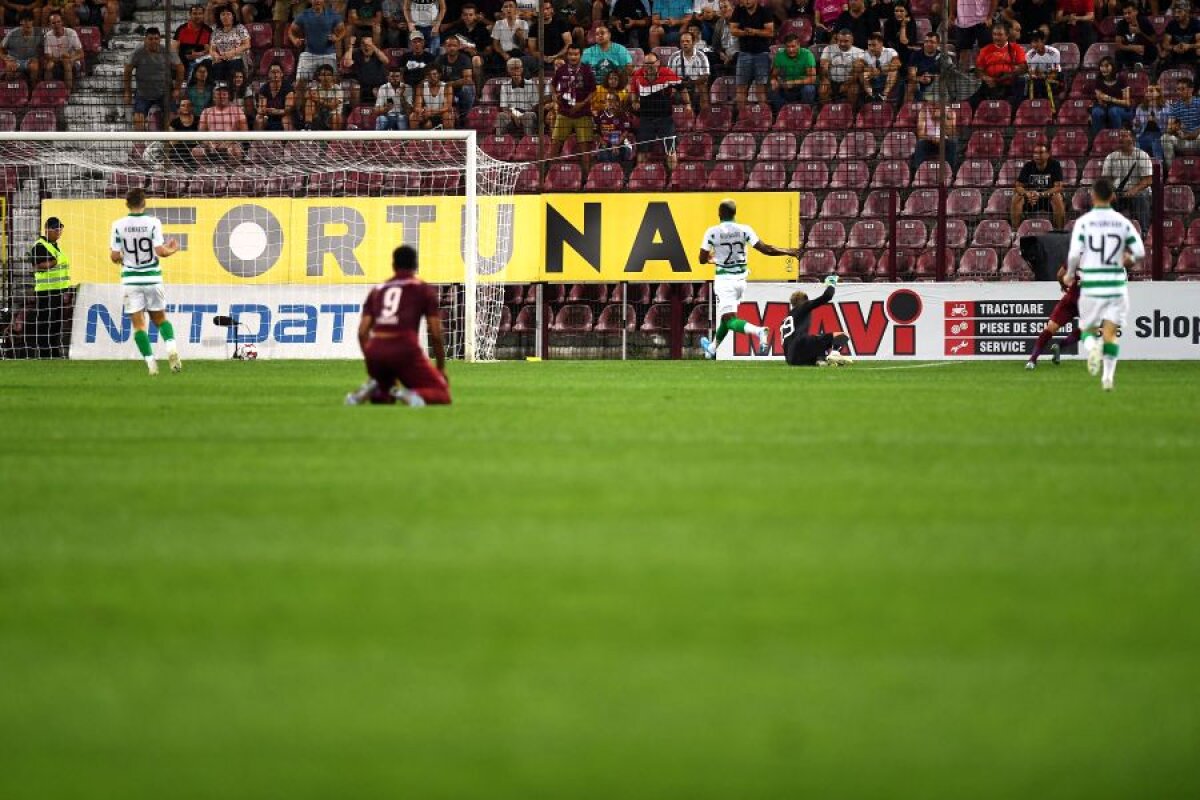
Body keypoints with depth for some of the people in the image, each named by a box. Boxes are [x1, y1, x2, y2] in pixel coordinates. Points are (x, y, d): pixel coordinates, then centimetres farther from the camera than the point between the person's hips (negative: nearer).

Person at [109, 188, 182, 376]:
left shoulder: (118, 225, -4)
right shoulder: (153, 223, -7)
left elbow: (114, 256, -3)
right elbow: (160, 251, -12)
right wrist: (172, 250, 9)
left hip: (130, 279, 0)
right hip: (152, 277, 0)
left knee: (138, 323, 2)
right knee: (160, 317, 16)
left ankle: (150, 361, -8)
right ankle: (171, 347, -8)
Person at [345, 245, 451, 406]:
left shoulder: (377, 290, 23)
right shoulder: (424, 289, 13)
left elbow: (362, 332, 14)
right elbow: (436, 334, 6)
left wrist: (371, 364, 23)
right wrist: (441, 368, 15)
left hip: (375, 351, 4)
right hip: (406, 349, -4)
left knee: (382, 399, 30)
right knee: (442, 396, 5)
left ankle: (372, 391, -6)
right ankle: (411, 395, -27)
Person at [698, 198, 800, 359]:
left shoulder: (712, 232, -9)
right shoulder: (744, 230, -4)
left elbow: (703, 259, -2)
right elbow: (765, 249, -9)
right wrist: (789, 252, 2)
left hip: (724, 280, -5)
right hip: (740, 279, 5)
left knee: (730, 319, -9)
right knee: (727, 316, 23)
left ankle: (758, 331, -37)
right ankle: (712, 348, 40)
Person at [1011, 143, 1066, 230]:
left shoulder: (1054, 165, -13)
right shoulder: (1028, 166, -5)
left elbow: (1058, 187, -21)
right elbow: (1018, 187, -9)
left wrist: (1041, 195, -36)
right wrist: (1027, 193, -33)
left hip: (1048, 198, -2)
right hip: (1031, 200, 2)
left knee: (1057, 197, -34)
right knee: (1017, 198, -24)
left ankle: (1060, 230, -26)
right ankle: (1014, 230, -20)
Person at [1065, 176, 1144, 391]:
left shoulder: (1083, 222, -5)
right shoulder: (1123, 222, 2)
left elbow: (1074, 254, -11)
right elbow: (1140, 252, 1)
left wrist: (1070, 274, 7)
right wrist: (1129, 259, 24)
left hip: (1091, 285, -1)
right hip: (1116, 284, 1)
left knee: (1088, 329, 12)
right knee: (1110, 332, 7)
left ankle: (1092, 348, -21)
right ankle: (1108, 375, -4)